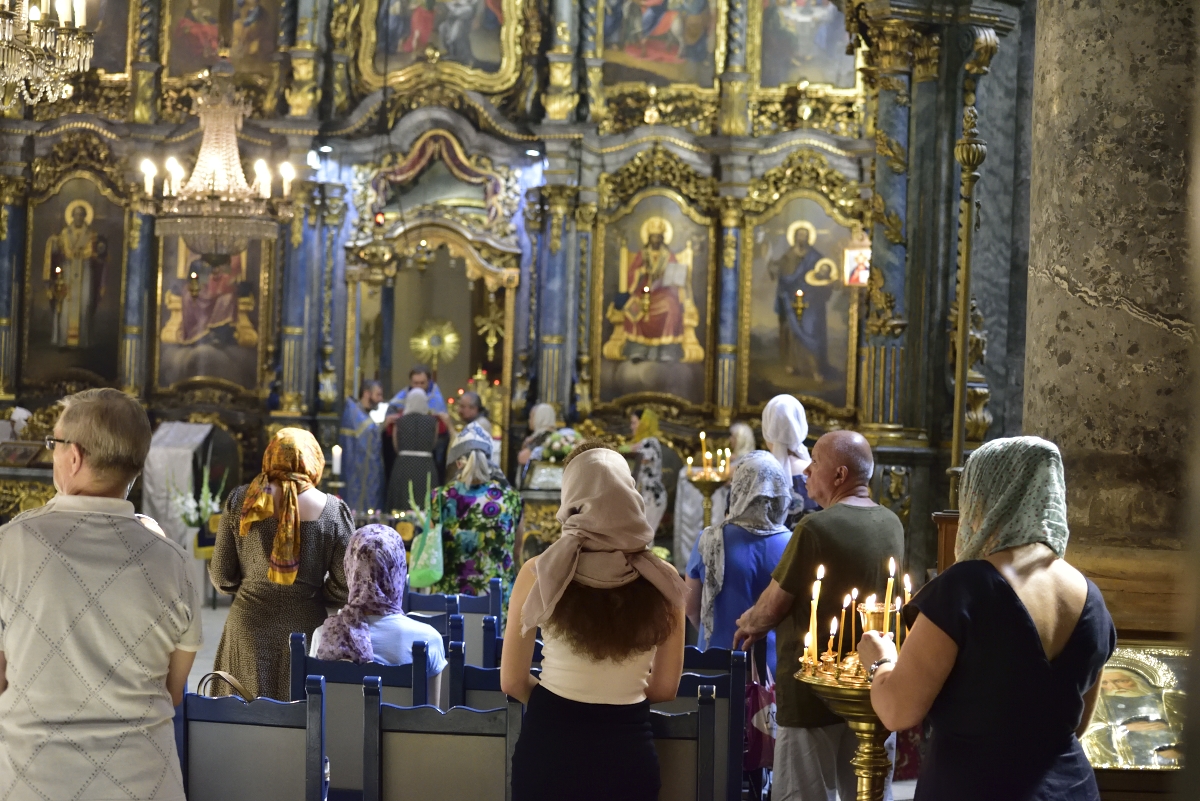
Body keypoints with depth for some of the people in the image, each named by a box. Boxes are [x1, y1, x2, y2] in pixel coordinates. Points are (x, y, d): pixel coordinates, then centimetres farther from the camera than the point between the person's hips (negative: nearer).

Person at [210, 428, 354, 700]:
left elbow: (221, 576, 0)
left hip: (248, 626, 1)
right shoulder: (333, 511, -6)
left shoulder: (240, 501, -3)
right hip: (305, 625, -1)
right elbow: (344, 587, -6)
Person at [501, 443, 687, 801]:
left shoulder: (539, 573, -11)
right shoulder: (662, 580, -8)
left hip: (549, 744, -1)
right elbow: (665, 688, 2)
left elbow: (512, 681, -2)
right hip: (627, 749, 1)